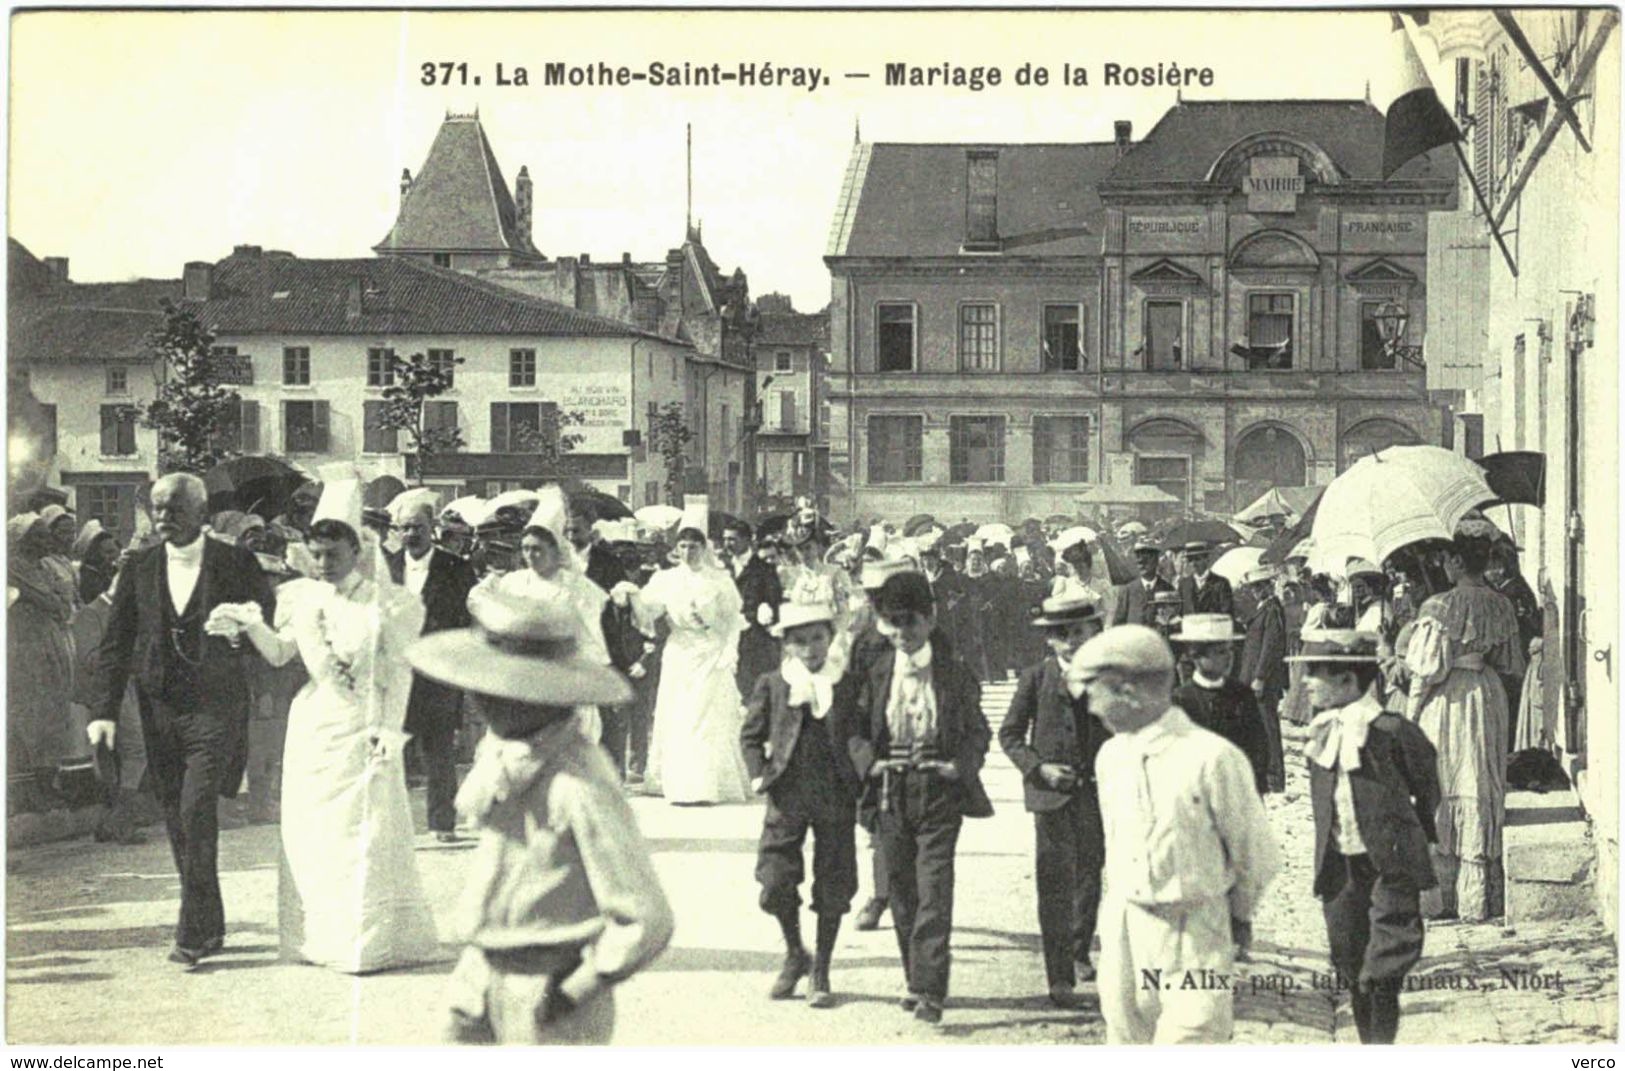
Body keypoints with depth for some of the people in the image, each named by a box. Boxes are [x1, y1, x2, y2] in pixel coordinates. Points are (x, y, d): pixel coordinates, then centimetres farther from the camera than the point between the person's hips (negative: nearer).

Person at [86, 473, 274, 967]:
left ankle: (193, 935, -11)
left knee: (196, 811, -15)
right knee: (178, 821, 8)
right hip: (159, 709, 4)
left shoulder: (236, 563, -1)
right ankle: (210, 927, 20)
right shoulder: (139, 567, 8)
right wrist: (105, 711, 0)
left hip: (215, 707, -4)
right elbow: (114, 644, 7)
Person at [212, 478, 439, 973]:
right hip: (314, 728, 4)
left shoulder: (385, 603, -5)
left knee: (364, 833, -4)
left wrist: (389, 730, -12)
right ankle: (320, 938, 16)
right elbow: (280, 654, 9)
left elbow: (399, 674, -5)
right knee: (310, 834, 6)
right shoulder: (303, 599, 6)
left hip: (363, 731, -4)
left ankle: (368, 942, 3)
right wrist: (253, 625, -8)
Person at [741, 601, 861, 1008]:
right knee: (775, 881, -4)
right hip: (786, 796, 1)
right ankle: (794, 955, 23)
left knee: (832, 888, 3)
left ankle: (821, 973, 19)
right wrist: (758, 775, -3)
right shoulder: (770, 684, 5)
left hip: (835, 797, -1)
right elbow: (751, 736, 12)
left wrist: (863, 786, -3)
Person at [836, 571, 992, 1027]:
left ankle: (930, 990, -10)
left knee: (934, 891, -10)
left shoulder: (956, 676, -2)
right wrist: (869, 762, -8)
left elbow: (978, 731, 5)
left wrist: (961, 765, -12)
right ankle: (917, 981, 23)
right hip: (892, 793, 3)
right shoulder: (876, 674, 3)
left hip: (939, 793, -3)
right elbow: (853, 724, 8)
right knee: (902, 892, 10)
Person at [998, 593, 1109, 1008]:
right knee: (1055, 884, -6)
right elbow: (1009, 734, 3)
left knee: (1089, 879, 16)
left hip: (1097, 791, 3)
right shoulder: (1035, 678, -2)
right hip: (1052, 793, -3)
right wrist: (1039, 768, -12)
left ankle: (1079, 953, 37)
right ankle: (1060, 978, -3)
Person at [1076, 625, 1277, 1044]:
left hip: (1194, 938, -6)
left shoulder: (1212, 756, -14)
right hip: (1123, 929, 6)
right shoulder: (1110, 756, 6)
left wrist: (1239, 914, 10)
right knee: (1126, 1040, 10)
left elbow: (1256, 854, -3)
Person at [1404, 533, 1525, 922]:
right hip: (1488, 699, 6)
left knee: (1440, 794, 3)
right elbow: (1509, 663, 9)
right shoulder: (1500, 606, 2)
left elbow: (1428, 667, -15)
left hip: (1446, 700, -5)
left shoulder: (1439, 607, -16)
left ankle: (1442, 897, 5)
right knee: (1484, 794, 12)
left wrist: (1411, 713, -6)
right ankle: (1482, 899, 16)